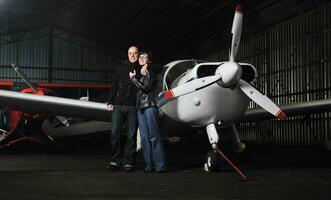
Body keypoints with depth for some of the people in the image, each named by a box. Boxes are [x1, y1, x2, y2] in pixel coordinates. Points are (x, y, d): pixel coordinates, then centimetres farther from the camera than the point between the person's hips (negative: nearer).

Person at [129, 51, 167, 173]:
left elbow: (145, 88, -10)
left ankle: (160, 165, -8)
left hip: (150, 106, -7)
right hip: (140, 107, 7)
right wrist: (135, 77, 8)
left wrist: (134, 78, -2)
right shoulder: (139, 73, 21)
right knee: (144, 137, 3)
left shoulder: (150, 73, 1)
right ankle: (149, 165, 6)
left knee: (154, 136, -9)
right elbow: (138, 90, 17)